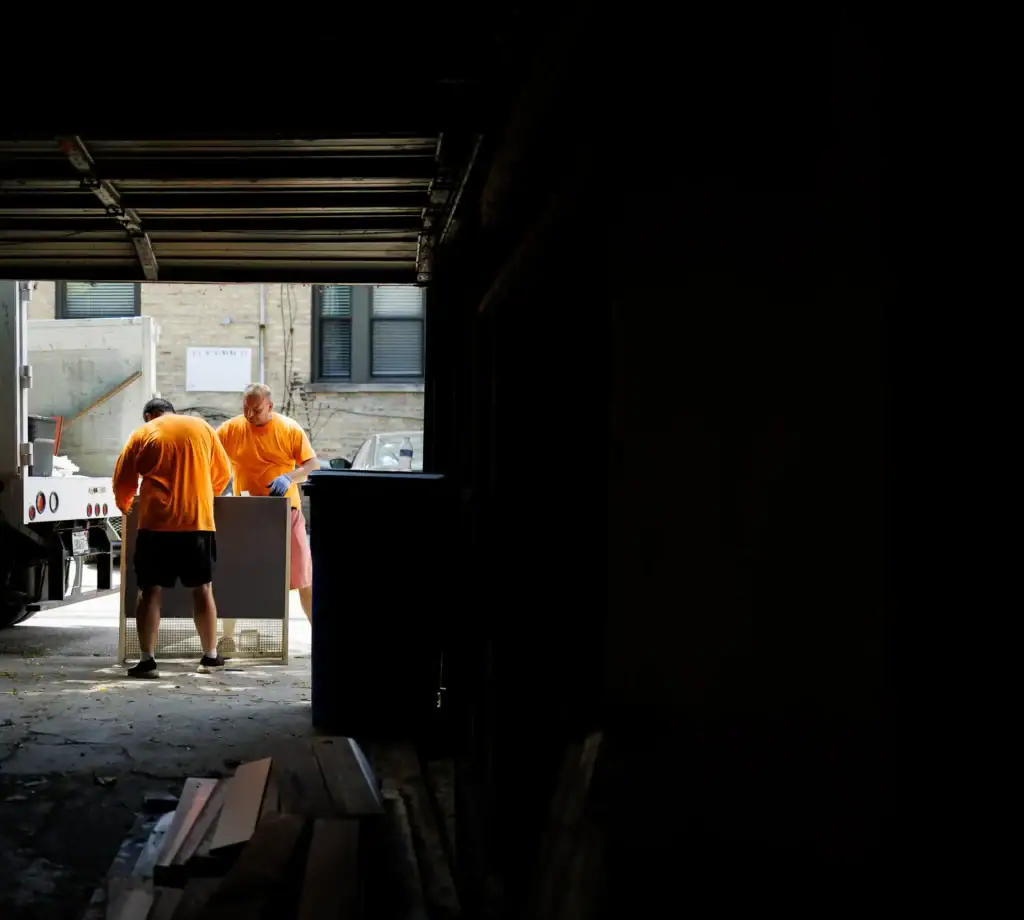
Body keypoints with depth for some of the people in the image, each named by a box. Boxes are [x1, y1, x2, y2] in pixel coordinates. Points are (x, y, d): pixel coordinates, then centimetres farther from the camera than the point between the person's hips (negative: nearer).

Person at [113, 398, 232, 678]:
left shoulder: (142, 434, 5)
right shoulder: (202, 427, 12)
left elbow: (122, 480, 6)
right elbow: (223, 472, 16)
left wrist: (124, 505, 26)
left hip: (156, 523, -2)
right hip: (198, 521, 2)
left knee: (150, 592, 3)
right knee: (202, 589, 11)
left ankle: (147, 659, -3)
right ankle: (210, 656, 16)